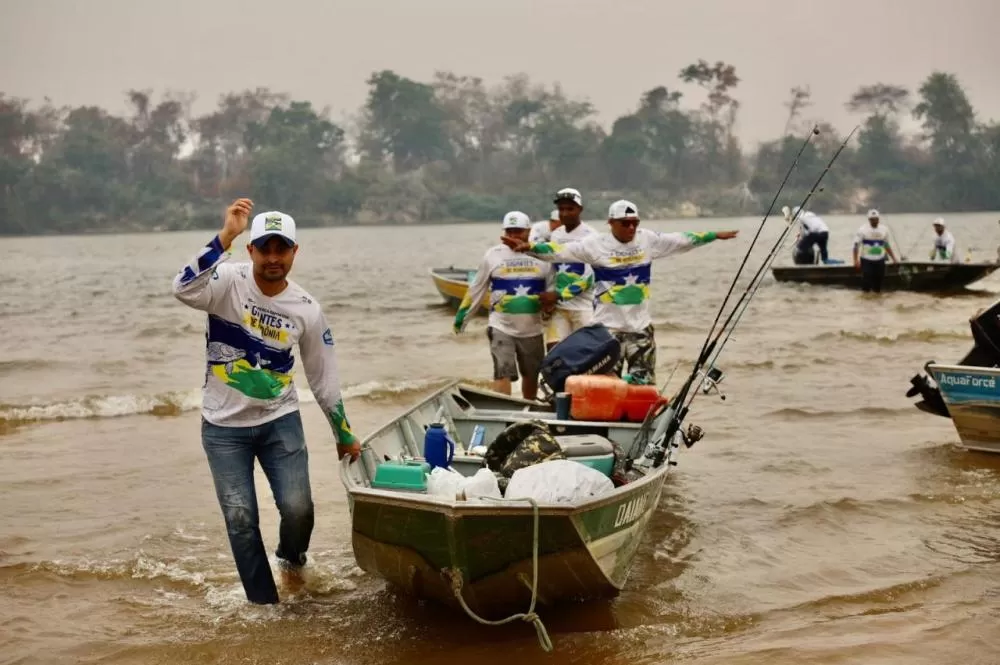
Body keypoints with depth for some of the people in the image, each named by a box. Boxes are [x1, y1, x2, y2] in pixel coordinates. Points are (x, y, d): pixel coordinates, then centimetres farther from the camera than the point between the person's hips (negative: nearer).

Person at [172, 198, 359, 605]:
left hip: (280, 421, 1)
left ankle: (291, 558, 26)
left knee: (298, 508, -9)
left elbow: (324, 380, 4)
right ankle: (264, 603, 16)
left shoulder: (307, 310, -5)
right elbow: (183, 290, -36)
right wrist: (224, 237, -42)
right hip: (224, 426, -1)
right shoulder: (229, 282, -13)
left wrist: (344, 436, 10)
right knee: (240, 519, -1)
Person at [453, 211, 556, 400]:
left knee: (531, 376, 15)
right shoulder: (494, 255, -1)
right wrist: (461, 316, 7)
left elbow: (552, 288, 11)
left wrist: (550, 298, -12)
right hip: (501, 327, -3)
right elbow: (476, 289, 6)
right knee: (503, 373, -16)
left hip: (532, 329, 3)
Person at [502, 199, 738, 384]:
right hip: (608, 326, -3)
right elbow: (559, 251, -13)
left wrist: (714, 235, 15)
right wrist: (529, 247, -26)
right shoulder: (596, 243, -7)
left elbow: (684, 240, 12)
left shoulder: (648, 240, 3)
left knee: (644, 383, 8)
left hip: (641, 325, 3)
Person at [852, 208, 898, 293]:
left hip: (880, 260, 4)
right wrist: (856, 260, -20)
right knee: (866, 280, -8)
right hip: (866, 260, -4)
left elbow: (887, 246, 19)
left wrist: (894, 258, 16)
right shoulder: (862, 230, -6)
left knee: (879, 280, 7)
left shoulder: (884, 230, 8)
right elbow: (856, 245, -9)